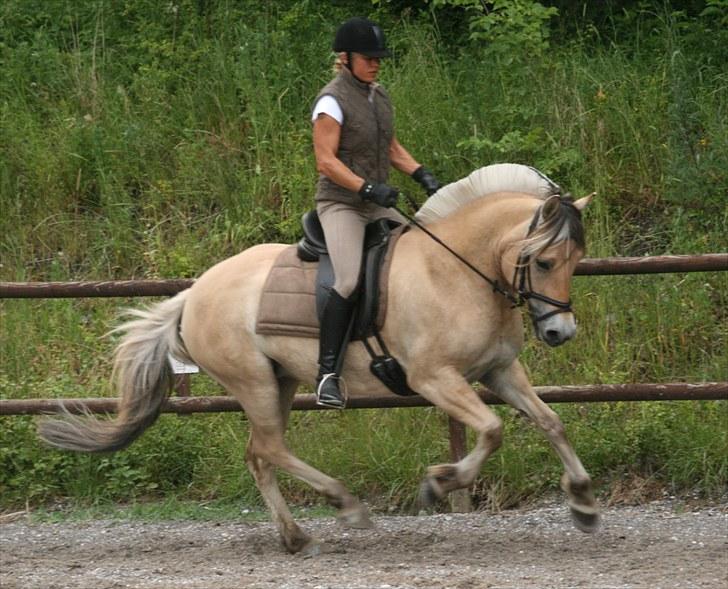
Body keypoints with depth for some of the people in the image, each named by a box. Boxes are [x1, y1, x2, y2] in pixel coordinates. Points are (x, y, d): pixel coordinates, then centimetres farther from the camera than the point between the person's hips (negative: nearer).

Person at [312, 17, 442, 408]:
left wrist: (421, 174, 6)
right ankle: (327, 373, -24)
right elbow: (326, 160, -18)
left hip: (377, 206, 8)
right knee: (351, 280, -28)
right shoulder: (332, 101, -12)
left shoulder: (378, 96, 12)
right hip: (340, 204, -8)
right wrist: (367, 188, -28)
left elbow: (392, 148, 23)